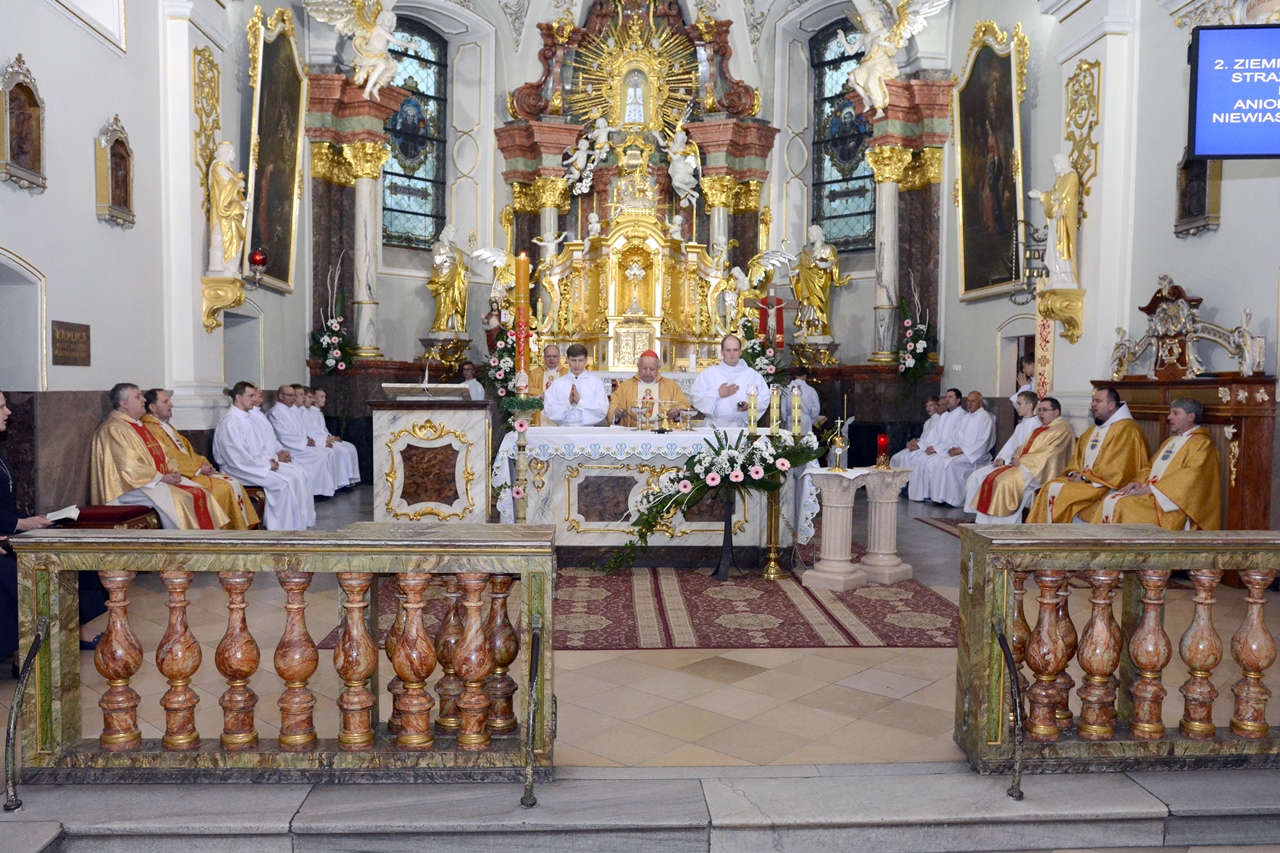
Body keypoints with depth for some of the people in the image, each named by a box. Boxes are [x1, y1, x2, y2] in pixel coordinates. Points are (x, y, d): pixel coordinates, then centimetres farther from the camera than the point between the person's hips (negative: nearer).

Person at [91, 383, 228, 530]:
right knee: (178, 499, -31)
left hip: (158, 480, 9)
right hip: (132, 487, -9)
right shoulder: (113, 429, -11)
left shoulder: (138, 425, 20)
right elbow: (129, 467, -21)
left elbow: (159, 455, 22)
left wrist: (172, 470, 1)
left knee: (201, 493, -8)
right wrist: (161, 478, -19)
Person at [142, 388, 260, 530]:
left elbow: (187, 449, 20)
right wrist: (198, 468, -13)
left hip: (193, 471, 10)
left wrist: (204, 464, 2)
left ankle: (245, 527, -5)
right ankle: (237, 530, -10)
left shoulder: (167, 426, 20)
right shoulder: (150, 429, -11)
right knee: (225, 487, -19)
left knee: (233, 483, -2)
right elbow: (169, 458, -18)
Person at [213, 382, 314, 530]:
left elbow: (269, 439, 20)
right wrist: (266, 464, -19)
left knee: (299, 474, -8)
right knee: (285, 482, -25)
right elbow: (237, 458, -22)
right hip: (244, 469, -9)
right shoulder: (230, 422, -15)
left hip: (265, 461, 9)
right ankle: (288, 528, -14)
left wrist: (280, 452, 1)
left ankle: (302, 521, -6)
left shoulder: (255, 415, 11)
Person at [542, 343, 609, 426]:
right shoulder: (557, 383, 10)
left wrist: (580, 401, -9)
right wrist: (568, 402, -8)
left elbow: (602, 410, -2)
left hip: (588, 430, -1)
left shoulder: (596, 383, 8)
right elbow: (548, 410, 3)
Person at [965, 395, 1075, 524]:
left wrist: (1021, 461, -15)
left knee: (1006, 481, -30)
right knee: (992, 478, -6)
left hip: (1040, 471, -10)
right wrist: (1016, 459, 2)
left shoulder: (1062, 429, -6)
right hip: (1025, 465, 10)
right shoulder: (1040, 428, 24)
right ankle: (985, 520, -8)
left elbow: (1049, 453, -17)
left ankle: (1002, 522, -23)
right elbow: (1023, 448, 23)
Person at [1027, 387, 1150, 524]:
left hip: (1106, 485, -9)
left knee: (1064, 492, -25)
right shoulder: (1093, 430, 19)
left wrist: (1085, 478, -17)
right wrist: (1074, 473, 0)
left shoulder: (1126, 429, -11)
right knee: (1050, 487, -10)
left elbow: (1116, 467, -19)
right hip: (1083, 479, 9)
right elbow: (1078, 457, 21)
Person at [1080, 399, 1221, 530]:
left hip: (1171, 501, -8)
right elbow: (1151, 467, 25)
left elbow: (1191, 476, -19)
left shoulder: (1201, 444, -5)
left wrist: (1152, 488, -21)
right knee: (1110, 502, -12)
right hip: (1151, 492, 8)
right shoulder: (1170, 441, 24)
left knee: (1124, 506, -28)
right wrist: (1139, 481, 2)